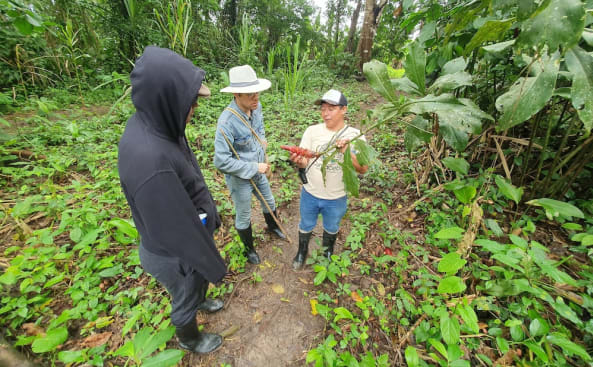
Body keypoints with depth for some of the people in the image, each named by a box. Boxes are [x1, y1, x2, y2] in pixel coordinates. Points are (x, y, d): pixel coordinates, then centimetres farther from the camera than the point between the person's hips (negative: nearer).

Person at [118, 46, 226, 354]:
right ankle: (189, 340, 57)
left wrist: (211, 214, 14)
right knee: (185, 297, 25)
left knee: (201, 280, 35)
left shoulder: (153, 124, -11)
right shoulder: (149, 160, -39)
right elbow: (176, 230, -30)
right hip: (177, 253, -7)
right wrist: (213, 266, -14)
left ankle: (200, 301, 68)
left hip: (194, 229, 7)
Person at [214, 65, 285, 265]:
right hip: (239, 179, -6)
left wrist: (262, 140, -5)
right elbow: (221, 161, -29)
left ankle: (272, 226, 61)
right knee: (243, 217, 16)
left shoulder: (256, 107, -9)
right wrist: (254, 167, -25)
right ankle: (249, 249, 45)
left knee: (270, 203, 27)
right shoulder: (227, 122, -31)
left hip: (258, 172, 7)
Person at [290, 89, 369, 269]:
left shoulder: (355, 135, -10)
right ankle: (302, 251, 54)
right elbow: (304, 161, -10)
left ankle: (328, 251, 59)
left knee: (331, 228, 26)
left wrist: (347, 153, -30)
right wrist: (299, 161, -35)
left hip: (337, 198, 0)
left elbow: (363, 169, -13)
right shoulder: (312, 131, -10)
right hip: (310, 193, 0)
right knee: (306, 225, 23)